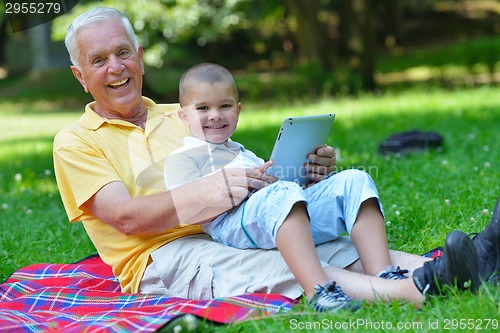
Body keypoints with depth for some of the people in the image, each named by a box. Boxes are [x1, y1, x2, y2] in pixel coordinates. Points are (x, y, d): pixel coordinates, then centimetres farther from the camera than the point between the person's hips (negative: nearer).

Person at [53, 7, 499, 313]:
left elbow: (248, 175, 19)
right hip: (161, 258, -6)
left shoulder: (179, 117, 25)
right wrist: (203, 194, -27)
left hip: (232, 235, 6)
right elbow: (126, 216, -9)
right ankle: (415, 289, -53)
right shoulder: (76, 142, 7)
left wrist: (301, 171, -4)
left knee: (345, 249, -20)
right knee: (278, 266, -34)